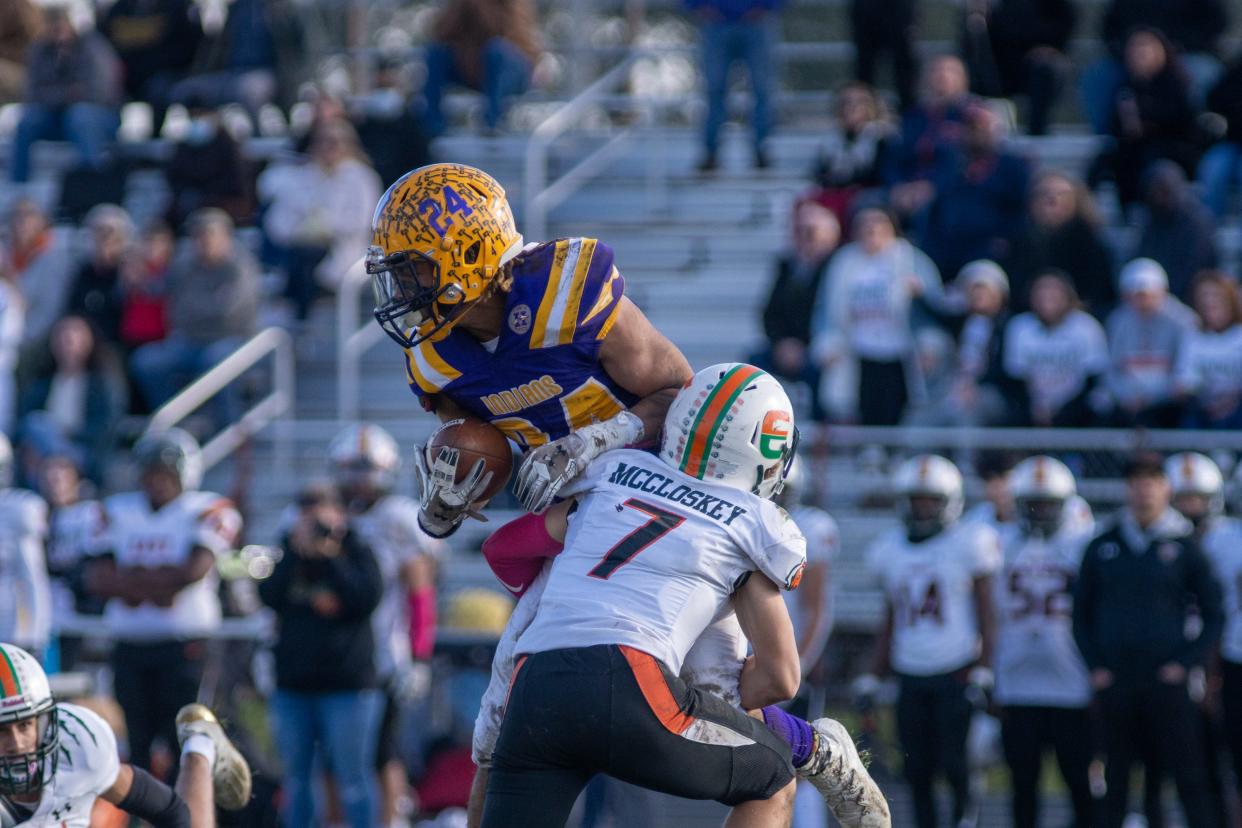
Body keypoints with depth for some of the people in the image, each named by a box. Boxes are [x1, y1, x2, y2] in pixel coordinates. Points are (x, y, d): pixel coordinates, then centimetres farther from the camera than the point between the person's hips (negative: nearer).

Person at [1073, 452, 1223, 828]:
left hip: (1166, 681, -2)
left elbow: (1213, 614, 6)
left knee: (1189, 777, -5)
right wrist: (1095, 666, 2)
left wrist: (1186, 662, -5)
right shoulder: (1103, 547, 7)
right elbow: (1082, 614, 13)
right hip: (1115, 681, 2)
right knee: (1116, 782, 7)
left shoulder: (1184, 546, 2)